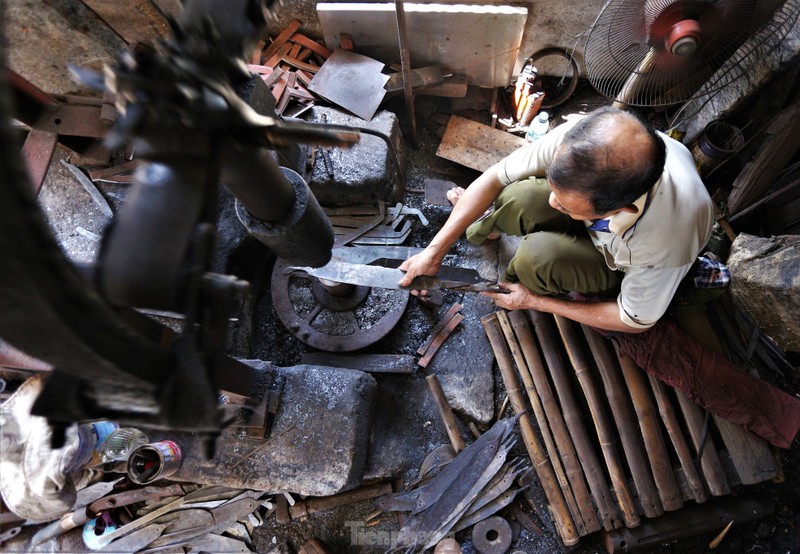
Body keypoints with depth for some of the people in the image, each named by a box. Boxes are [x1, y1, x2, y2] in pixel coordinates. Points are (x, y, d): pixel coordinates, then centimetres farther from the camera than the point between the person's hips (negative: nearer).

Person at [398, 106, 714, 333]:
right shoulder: (575, 139, -36)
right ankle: (483, 223, 8)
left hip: (625, 270, -2)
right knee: (518, 197, -31)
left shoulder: (667, 244, -42)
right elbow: (494, 178, -22)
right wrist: (435, 250, -24)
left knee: (537, 255, -35)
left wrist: (536, 301, -18)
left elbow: (636, 322, -22)